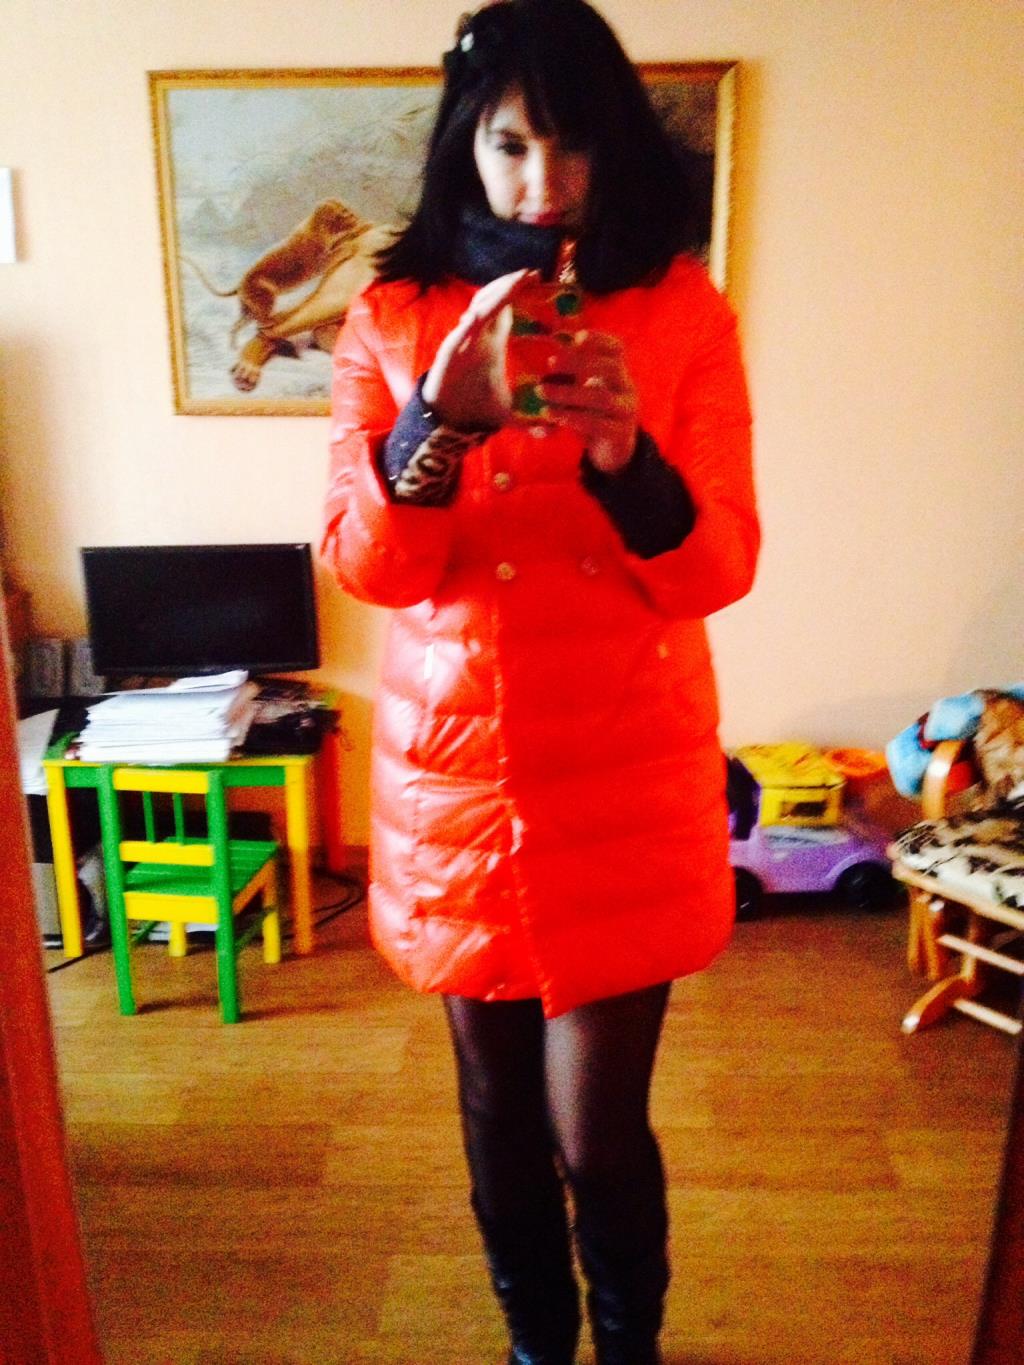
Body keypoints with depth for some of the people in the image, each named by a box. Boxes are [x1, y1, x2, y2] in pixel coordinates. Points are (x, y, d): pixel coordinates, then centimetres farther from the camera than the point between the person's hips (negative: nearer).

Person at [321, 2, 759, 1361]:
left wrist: (626, 455, -25)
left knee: (596, 1130, 6)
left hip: (627, 776, -1)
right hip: (453, 765, 2)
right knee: (498, 1106, 17)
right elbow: (364, 566, -5)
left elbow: (718, 573, -6)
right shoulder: (390, 318, 2)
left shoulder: (684, 311, -1)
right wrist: (443, 416, -22)